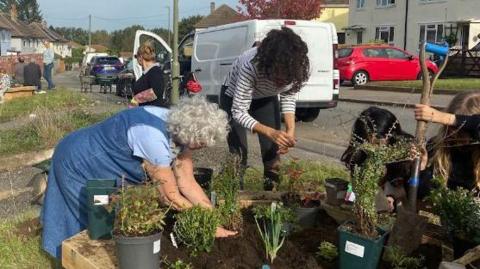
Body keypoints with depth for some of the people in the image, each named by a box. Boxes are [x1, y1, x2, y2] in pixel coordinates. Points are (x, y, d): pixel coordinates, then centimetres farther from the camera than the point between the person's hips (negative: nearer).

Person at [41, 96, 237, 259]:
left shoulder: (179, 128, -14)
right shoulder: (154, 137, -40)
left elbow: (187, 183, -9)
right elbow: (170, 197, -31)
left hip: (102, 163, 8)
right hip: (77, 163, -8)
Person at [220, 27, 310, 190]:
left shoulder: (296, 67, -29)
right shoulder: (251, 65, -43)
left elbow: (288, 97, -9)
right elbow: (239, 112, -36)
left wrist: (290, 130, -22)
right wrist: (271, 132, -48)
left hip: (266, 98, 4)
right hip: (235, 98, -3)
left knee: (273, 149, -3)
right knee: (238, 152, -11)